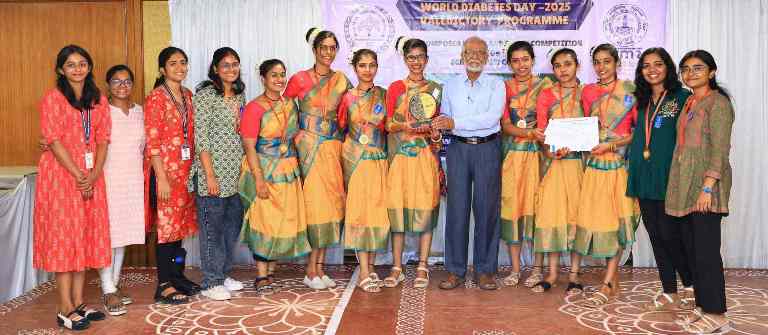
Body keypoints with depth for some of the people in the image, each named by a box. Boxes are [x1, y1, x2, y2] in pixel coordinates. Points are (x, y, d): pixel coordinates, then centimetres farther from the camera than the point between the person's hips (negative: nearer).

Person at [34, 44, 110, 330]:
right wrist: (78, 176, -14)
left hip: (91, 176, 5)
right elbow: (55, 141, -10)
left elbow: (102, 140, 5)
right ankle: (65, 310, 2)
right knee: (64, 236, -3)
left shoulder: (98, 100, 11)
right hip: (61, 173, -5)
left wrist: (94, 176, -7)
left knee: (86, 236, 7)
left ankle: (79, 302, 16)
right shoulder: (52, 98, -3)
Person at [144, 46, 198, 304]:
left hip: (185, 169, 7)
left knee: (181, 223, 13)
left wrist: (193, 168, 12)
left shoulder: (187, 95, 11)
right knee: (166, 224, -2)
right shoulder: (155, 98, -10)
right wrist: (162, 178, -18)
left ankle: (178, 276, 26)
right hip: (164, 169, -7)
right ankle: (164, 286, 7)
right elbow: (152, 141, -14)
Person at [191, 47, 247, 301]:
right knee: (212, 227, 2)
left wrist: (244, 167, 12)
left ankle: (223, 274, 30)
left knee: (233, 224, 14)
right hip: (212, 170, -7)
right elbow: (201, 137, -14)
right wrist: (210, 175, -17)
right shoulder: (206, 94, -10)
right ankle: (211, 283, 14)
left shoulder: (239, 93, 12)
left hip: (235, 172, 7)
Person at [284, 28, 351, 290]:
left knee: (329, 202, 3)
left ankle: (318, 267, 12)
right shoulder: (300, 79, -1)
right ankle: (312, 270, 3)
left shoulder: (341, 79, 10)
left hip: (332, 146, 4)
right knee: (315, 201, -6)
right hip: (308, 147, -4)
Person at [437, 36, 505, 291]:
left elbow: (492, 117, -11)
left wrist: (455, 123, -16)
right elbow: (445, 117, 14)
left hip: (488, 148, -2)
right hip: (458, 148, 2)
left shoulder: (496, 85, 4)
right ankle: (455, 270, 9)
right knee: (457, 207, 0)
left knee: (486, 207, 0)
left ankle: (485, 270, 11)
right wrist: (438, 127, -9)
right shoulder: (451, 85, 14)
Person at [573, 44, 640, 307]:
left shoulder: (630, 91, 0)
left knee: (617, 220, -3)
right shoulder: (588, 92, 11)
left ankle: (607, 285, 0)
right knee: (595, 218, 1)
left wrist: (611, 145, -14)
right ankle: (614, 282, 13)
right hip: (595, 164, 4)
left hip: (621, 163, -3)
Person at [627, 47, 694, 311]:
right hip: (644, 177, 6)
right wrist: (631, 165, 12)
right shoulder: (642, 101, 15)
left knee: (670, 234, -4)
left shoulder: (682, 97, -3)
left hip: (669, 177, -6)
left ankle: (691, 286, 18)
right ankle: (669, 293, 18)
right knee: (655, 235, 8)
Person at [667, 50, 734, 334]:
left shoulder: (718, 102, -7)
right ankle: (702, 306, 20)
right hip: (685, 184, 8)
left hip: (705, 183, -8)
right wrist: (680, 187, 14)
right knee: (691, 249, 10)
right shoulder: (689, 103, 17)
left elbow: (720, 149, -13)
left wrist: (707, 187, -19)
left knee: (706, 250, -5)